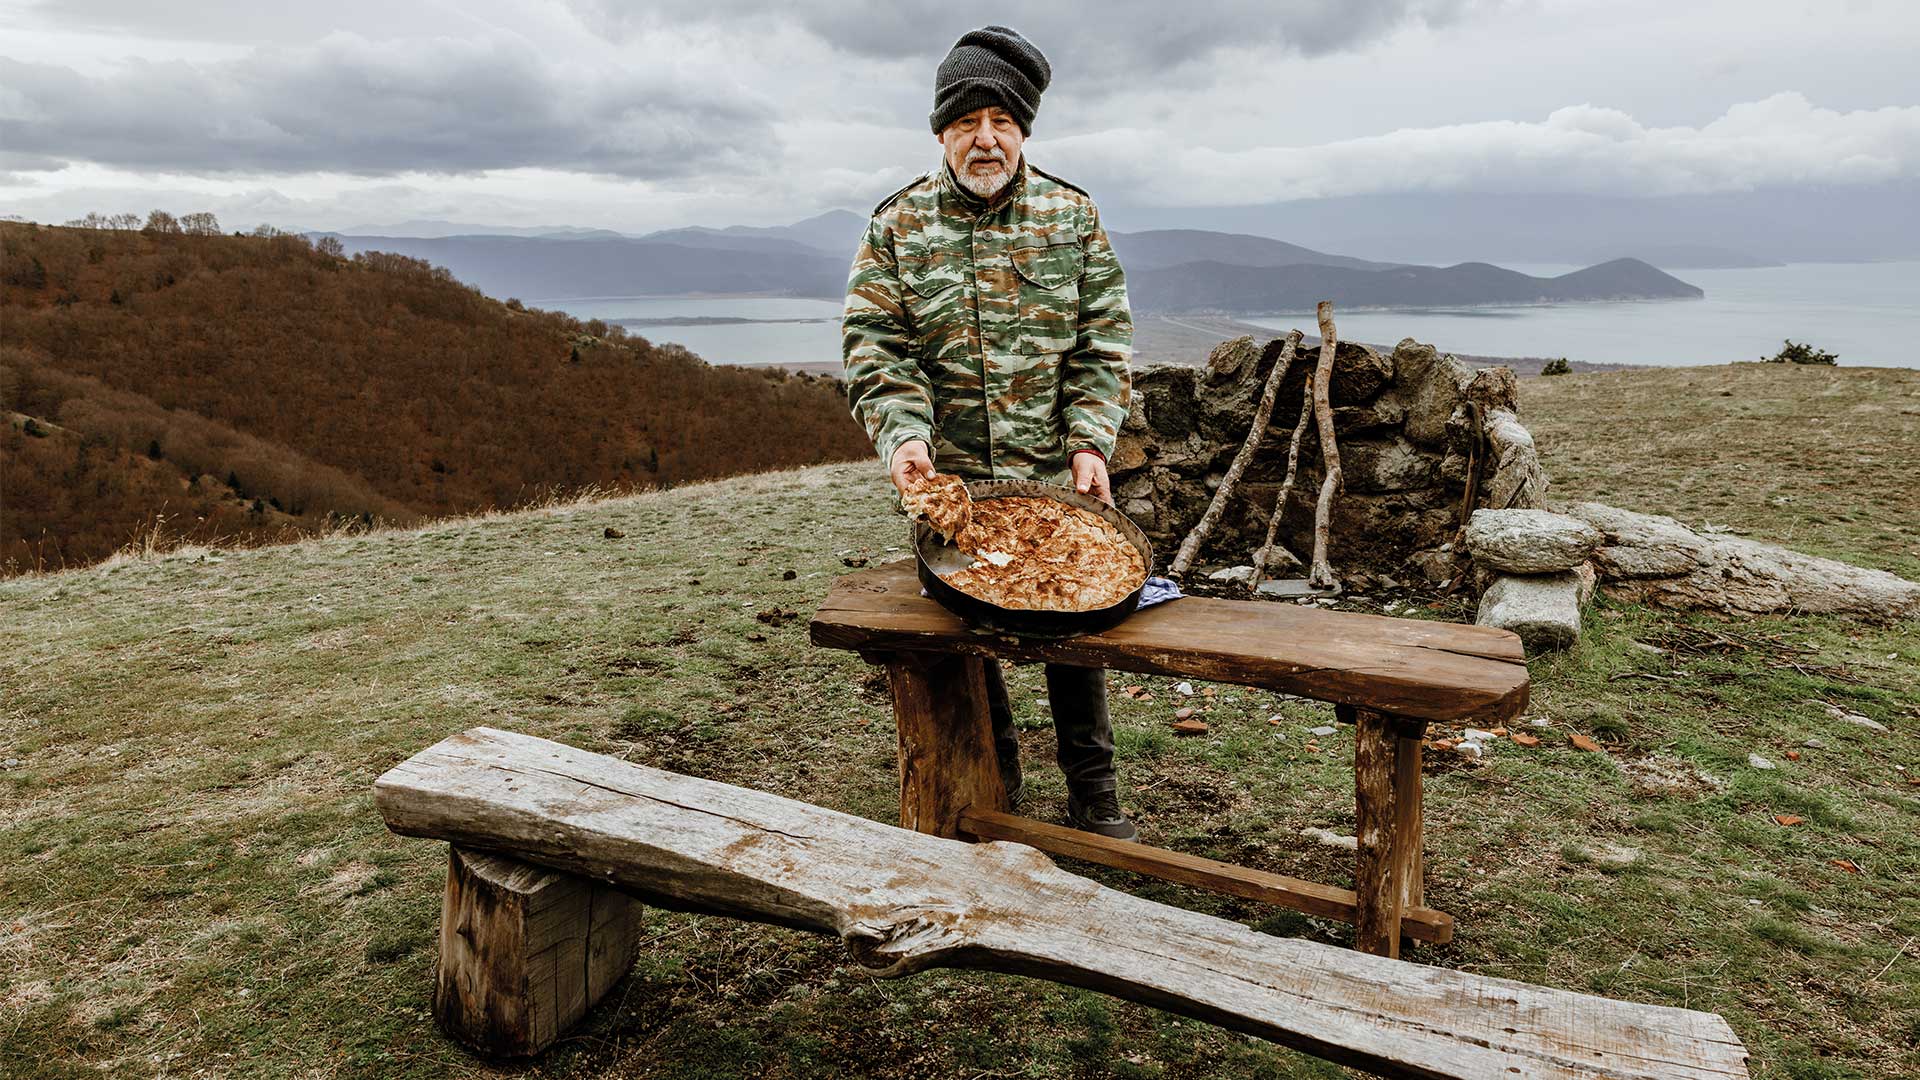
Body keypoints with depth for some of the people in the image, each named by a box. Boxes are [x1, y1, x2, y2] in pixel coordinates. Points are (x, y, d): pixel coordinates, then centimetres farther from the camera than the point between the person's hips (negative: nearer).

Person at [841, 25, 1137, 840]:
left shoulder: (1072, 217, 4)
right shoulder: (896, 225, 2)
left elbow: (1104, 344, 2)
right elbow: (874, 346, -2)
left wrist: (1091, 443, -8)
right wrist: (903, 435, -18)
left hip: (1058, 475, 0)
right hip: (951, 479, 0)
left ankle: (1093, 796, 25)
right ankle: (991, 792, 29)